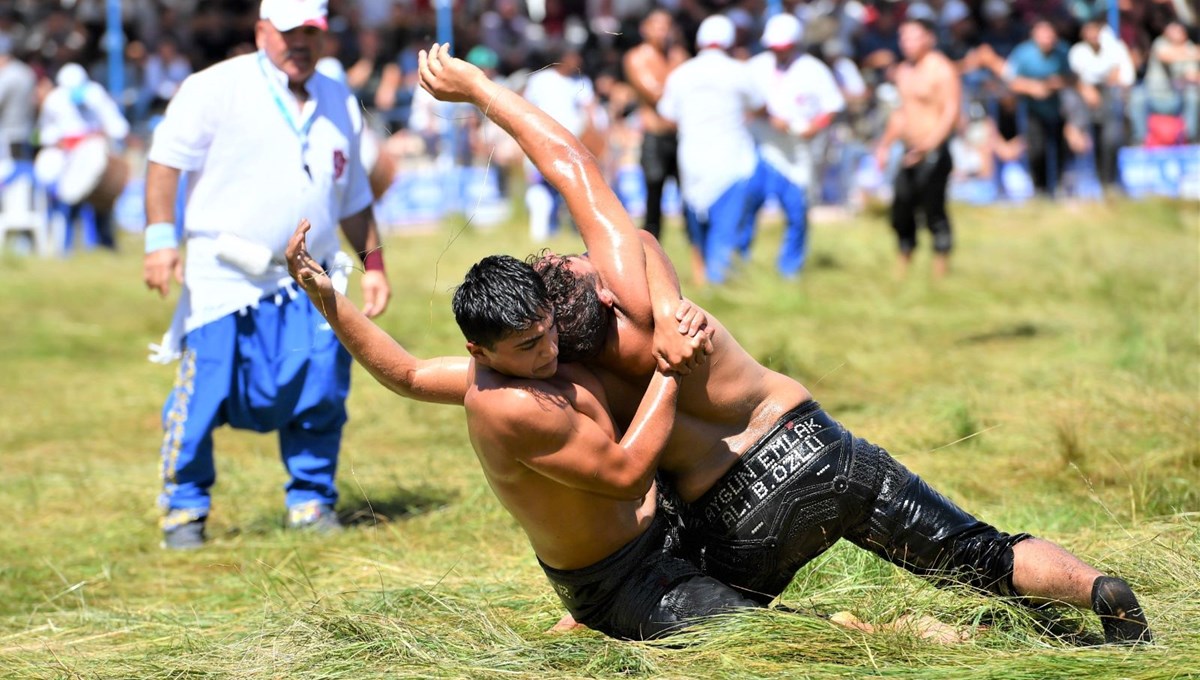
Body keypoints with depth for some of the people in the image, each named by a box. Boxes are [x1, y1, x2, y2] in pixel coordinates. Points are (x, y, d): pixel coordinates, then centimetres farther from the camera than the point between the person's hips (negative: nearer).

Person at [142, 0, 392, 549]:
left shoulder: (340, 103, 16)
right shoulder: (216, 89, -2)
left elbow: (353, 198, 25)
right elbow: (166, 161, -7)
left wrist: (372, 262, 19)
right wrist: (160, 239, -16)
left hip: (310, 285, 4)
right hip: (225, 276, -4)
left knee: (321, 394, -2)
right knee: (204, 393, -6)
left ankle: (311, 500, 15)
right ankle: (184, 507, 8)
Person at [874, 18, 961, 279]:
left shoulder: (942, 70, -10)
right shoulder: (903, 71, 14)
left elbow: (951, 113, -17)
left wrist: (927, 147, -26)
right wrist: (886, 143, 19)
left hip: (934, 152, -8)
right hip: (910, 150, 8)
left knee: (933, 211, -8)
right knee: (901, 210, 7)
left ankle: (941, 268, -2)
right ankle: (904, 265, 17)